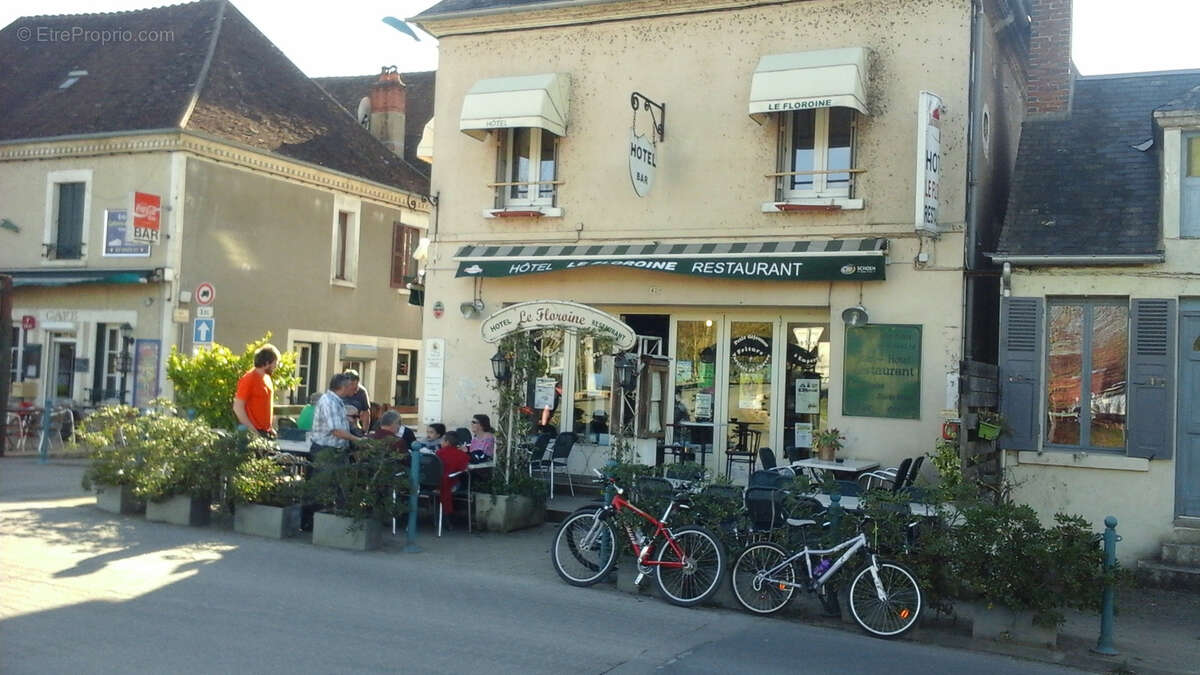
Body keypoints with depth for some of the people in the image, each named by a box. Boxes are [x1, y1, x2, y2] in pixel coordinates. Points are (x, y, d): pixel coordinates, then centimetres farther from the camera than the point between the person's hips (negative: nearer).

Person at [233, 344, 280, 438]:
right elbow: (237, 408, -15)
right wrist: (252, 430, -17)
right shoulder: (248, 379, -12)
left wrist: (270, 428, 13)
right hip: (251, 433, -8)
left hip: (266, 432, 8)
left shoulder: (267, 378, 13)